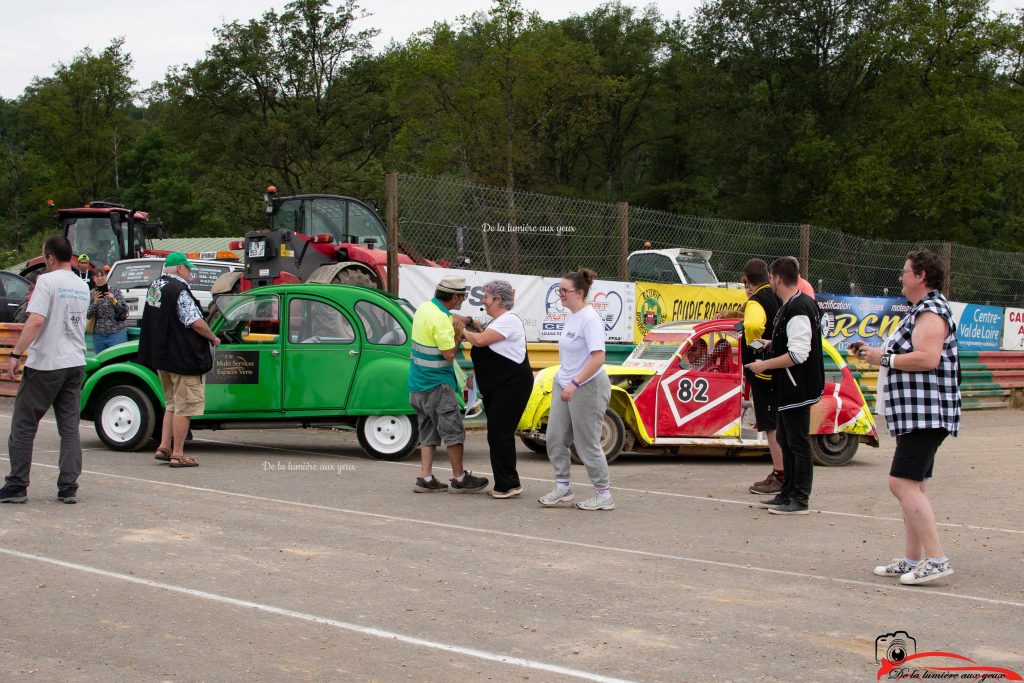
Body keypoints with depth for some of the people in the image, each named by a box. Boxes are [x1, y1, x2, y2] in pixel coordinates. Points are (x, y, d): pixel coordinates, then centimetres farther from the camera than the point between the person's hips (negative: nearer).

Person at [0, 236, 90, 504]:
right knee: (70, 427, 7)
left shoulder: (47, 281, -11)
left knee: (23, 426, 3)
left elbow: (36, 321, -21)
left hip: (45, 364, -6)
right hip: (76, 363, 6)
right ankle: (69, 487, 3)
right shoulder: (83, 286, 12)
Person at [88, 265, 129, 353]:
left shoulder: (115, 291, 5)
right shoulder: (91, 294, 8)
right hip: (98, 335, 2)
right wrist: (95, 302, -15)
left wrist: (114, 300, -15)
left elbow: (124, 310, 0)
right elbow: (88, 315, 0)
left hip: (117, 332, -2)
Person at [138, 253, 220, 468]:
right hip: (182, 357, -9)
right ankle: (178, 455, 1)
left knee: (172, 403, 20)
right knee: (184, 406, -2)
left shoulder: (154, 286, 9)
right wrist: (213, 338, -5)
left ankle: (164, 447, 18)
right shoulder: (179, 289, -18)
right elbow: (196, 323, -21)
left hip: (159, 356, 9)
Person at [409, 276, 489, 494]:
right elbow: (450, 354, -21)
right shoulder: (440, 319, -21)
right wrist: (457, 334, -6)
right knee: (453, 431, 1)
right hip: (437, 384, -9)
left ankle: (425, 478, 8)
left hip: (418, 385, 9)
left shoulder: (424, 307, 7)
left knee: (428, 433, 12)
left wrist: (453, 327, 5)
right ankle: (459, 479, 7)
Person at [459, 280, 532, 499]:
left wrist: (464, 332, -5)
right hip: (494, 388, 10)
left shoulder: (509, 320, -14)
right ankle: (505, 484, 16)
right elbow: (484, 348, 23)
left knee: (500, 434, -12)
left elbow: (481, 340, -22)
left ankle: (509, 485, -8)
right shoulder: (495, 322, 18)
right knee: (496, 435, 11)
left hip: (512, 386, -10)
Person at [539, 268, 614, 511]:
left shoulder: (589, 319, -18)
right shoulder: (571, 315, 9)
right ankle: (563, 488, 21)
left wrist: (575, 384, -29)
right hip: (564, 385, 9)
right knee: (555, 438, 8)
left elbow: (598, 357, -26)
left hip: (587, 387, -9)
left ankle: (604, 495, 11)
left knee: (587, 445, -1)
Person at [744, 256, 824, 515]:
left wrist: (764, 365, -19)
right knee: (786, 440, 17)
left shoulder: (797, 310, -21)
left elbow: (798, 355, -26)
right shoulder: (802, 303, 12)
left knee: (798, 443, -4)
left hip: (797, 389, -11)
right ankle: (788, 494, 25)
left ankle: (800, 500, 2)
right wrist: (773, 345, 21)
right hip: (789, 388, 11)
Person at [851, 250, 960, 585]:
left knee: (903, 483, -16)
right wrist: (873, 352, 16)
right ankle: (912, 559, 16)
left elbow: (927, 358, -27)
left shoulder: (931, 311, -13)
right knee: (913, 487, 12)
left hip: (926, 414, -11)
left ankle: (936, 559, -16)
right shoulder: (922, 310, 21)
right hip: (917, 415, 11)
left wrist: (883, 358, -16)